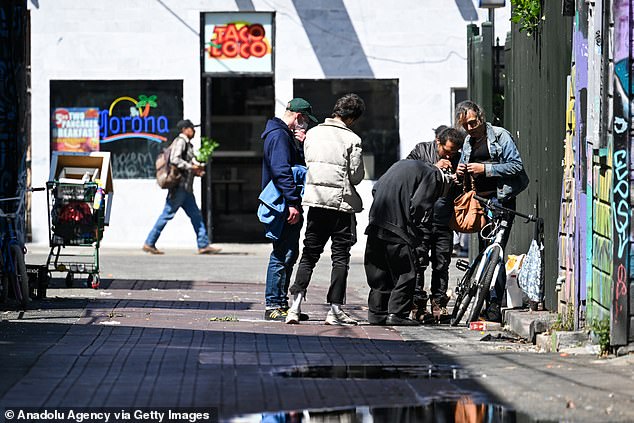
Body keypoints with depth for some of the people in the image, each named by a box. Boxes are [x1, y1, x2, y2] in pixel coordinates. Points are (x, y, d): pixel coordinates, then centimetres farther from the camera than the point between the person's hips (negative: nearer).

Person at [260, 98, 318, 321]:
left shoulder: (286, 135, 20)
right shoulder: (279, 135, -13)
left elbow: (300, 164, 20)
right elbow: (281, 172, -24)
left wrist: (303, 145, 4)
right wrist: (293, 202, -28)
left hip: (289, 207, 11)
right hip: (284, 206, -11)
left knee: (289, 253, 15)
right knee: (282, 255, -9)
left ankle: (281, 303, 21)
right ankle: (273, 306, -6)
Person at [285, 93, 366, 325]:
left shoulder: (312, 133, 5)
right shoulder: (352, 139, -8)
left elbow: (308, 163, 12)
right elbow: (356, 176, -6)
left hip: (315, 200, 4)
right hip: (342, 202, -4)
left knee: (309, 254, 10)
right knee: (340, 256, 4)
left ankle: (296, 305, -1)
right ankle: (335, 310, 2)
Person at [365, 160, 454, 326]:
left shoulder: (403, 164, 26)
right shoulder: (433, 176, 1)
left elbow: (376, 189, 23)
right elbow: (419, 206, -11)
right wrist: (421, 237, -4)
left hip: (376, 223, 8)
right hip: (396, 226, -8)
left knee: (379, 272, 15)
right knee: (407, 272, -1)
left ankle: (377, 313, 17)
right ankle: (397, 314, -5)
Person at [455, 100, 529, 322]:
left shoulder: (500, 136, -3)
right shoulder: (468, 142, 18)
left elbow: (516, 166, -11)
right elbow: (464, 168, 30)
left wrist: (485, 169, -16)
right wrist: (460, 173, 5)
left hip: (500, 199, -7)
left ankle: (495, 306, -16)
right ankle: (485, 305, 10)